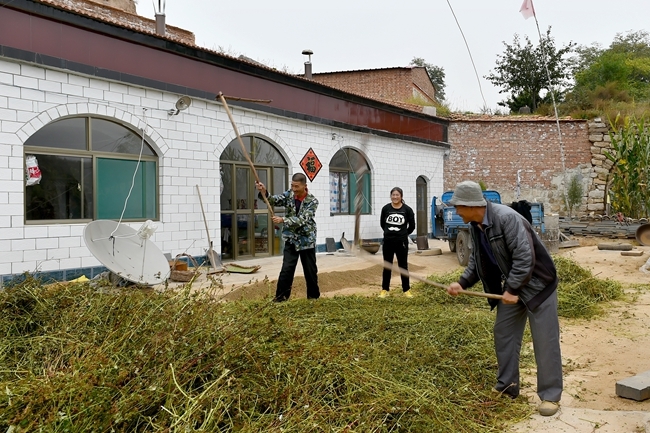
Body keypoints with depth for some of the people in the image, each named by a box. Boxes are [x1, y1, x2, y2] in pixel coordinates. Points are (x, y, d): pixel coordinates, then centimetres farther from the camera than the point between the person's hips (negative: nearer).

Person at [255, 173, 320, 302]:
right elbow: (273, 200, -14)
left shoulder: (312, 201, -14)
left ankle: (313, 295, 26)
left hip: (307, 240, -2)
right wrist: (264, 192, -34)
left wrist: (283, 220, -33)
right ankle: (281, 295, 7)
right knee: (286, 269, -2)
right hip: (291, 239, 2)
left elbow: (302, 219, -24)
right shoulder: (288, 195, -2)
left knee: (310, 270, 10)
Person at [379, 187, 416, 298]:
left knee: (403, 266, 9)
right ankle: (384, 290, 19)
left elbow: (412, 226, 6)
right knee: (387, 266, 10)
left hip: (402, 242, -1)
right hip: (388, 241, 1)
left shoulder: (407, 209, -6)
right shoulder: (386, 208, -4)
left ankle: (406, 290, 19)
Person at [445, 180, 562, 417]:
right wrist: (462, 283, -3)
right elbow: (477, 259, 8)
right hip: (510, 286, 8)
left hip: (537, 283, -8)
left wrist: (512, 289, -25)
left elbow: (525, 257, -29)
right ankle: (506, 387, 26)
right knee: (503, 334, 11)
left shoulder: (506, 218, -28)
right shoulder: (474, 226, -2)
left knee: (544, 340, 0)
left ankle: (550, 395, 13)